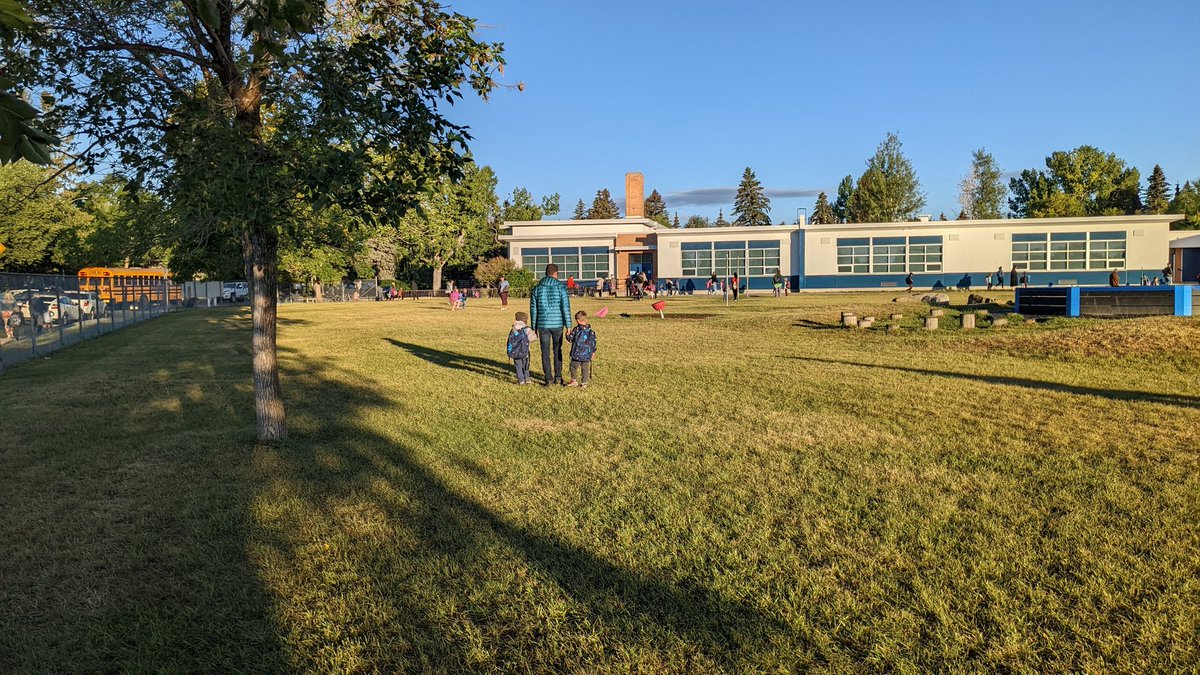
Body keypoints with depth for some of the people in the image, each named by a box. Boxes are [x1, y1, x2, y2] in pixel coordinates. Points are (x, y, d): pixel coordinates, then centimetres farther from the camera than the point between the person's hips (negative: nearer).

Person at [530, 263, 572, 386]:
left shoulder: (537, 288, 3)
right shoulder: (561, 287, -5)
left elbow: (533, 309, 5)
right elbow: (566, 307, -9)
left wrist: (534, 327, 12)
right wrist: (568, 325, -5)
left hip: (543, 325, 1)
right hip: (557, 324, -1)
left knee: (545, 352, 8)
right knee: (557, 350, 16)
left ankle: (548, 379, 8)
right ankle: (558, 376, 21)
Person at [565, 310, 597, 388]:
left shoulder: (575, 330, -10)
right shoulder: (590, 331, -2)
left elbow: (570, 339, -4)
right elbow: (593, 343, 3)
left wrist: (567, 334, 16)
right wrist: (593, 352, 14)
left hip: (576, 355, -2)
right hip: (586, 355, 2)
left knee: (573, 367, 16)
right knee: (585, 369, 8)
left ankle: (574, 381, 22)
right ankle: (584, 383, 10)